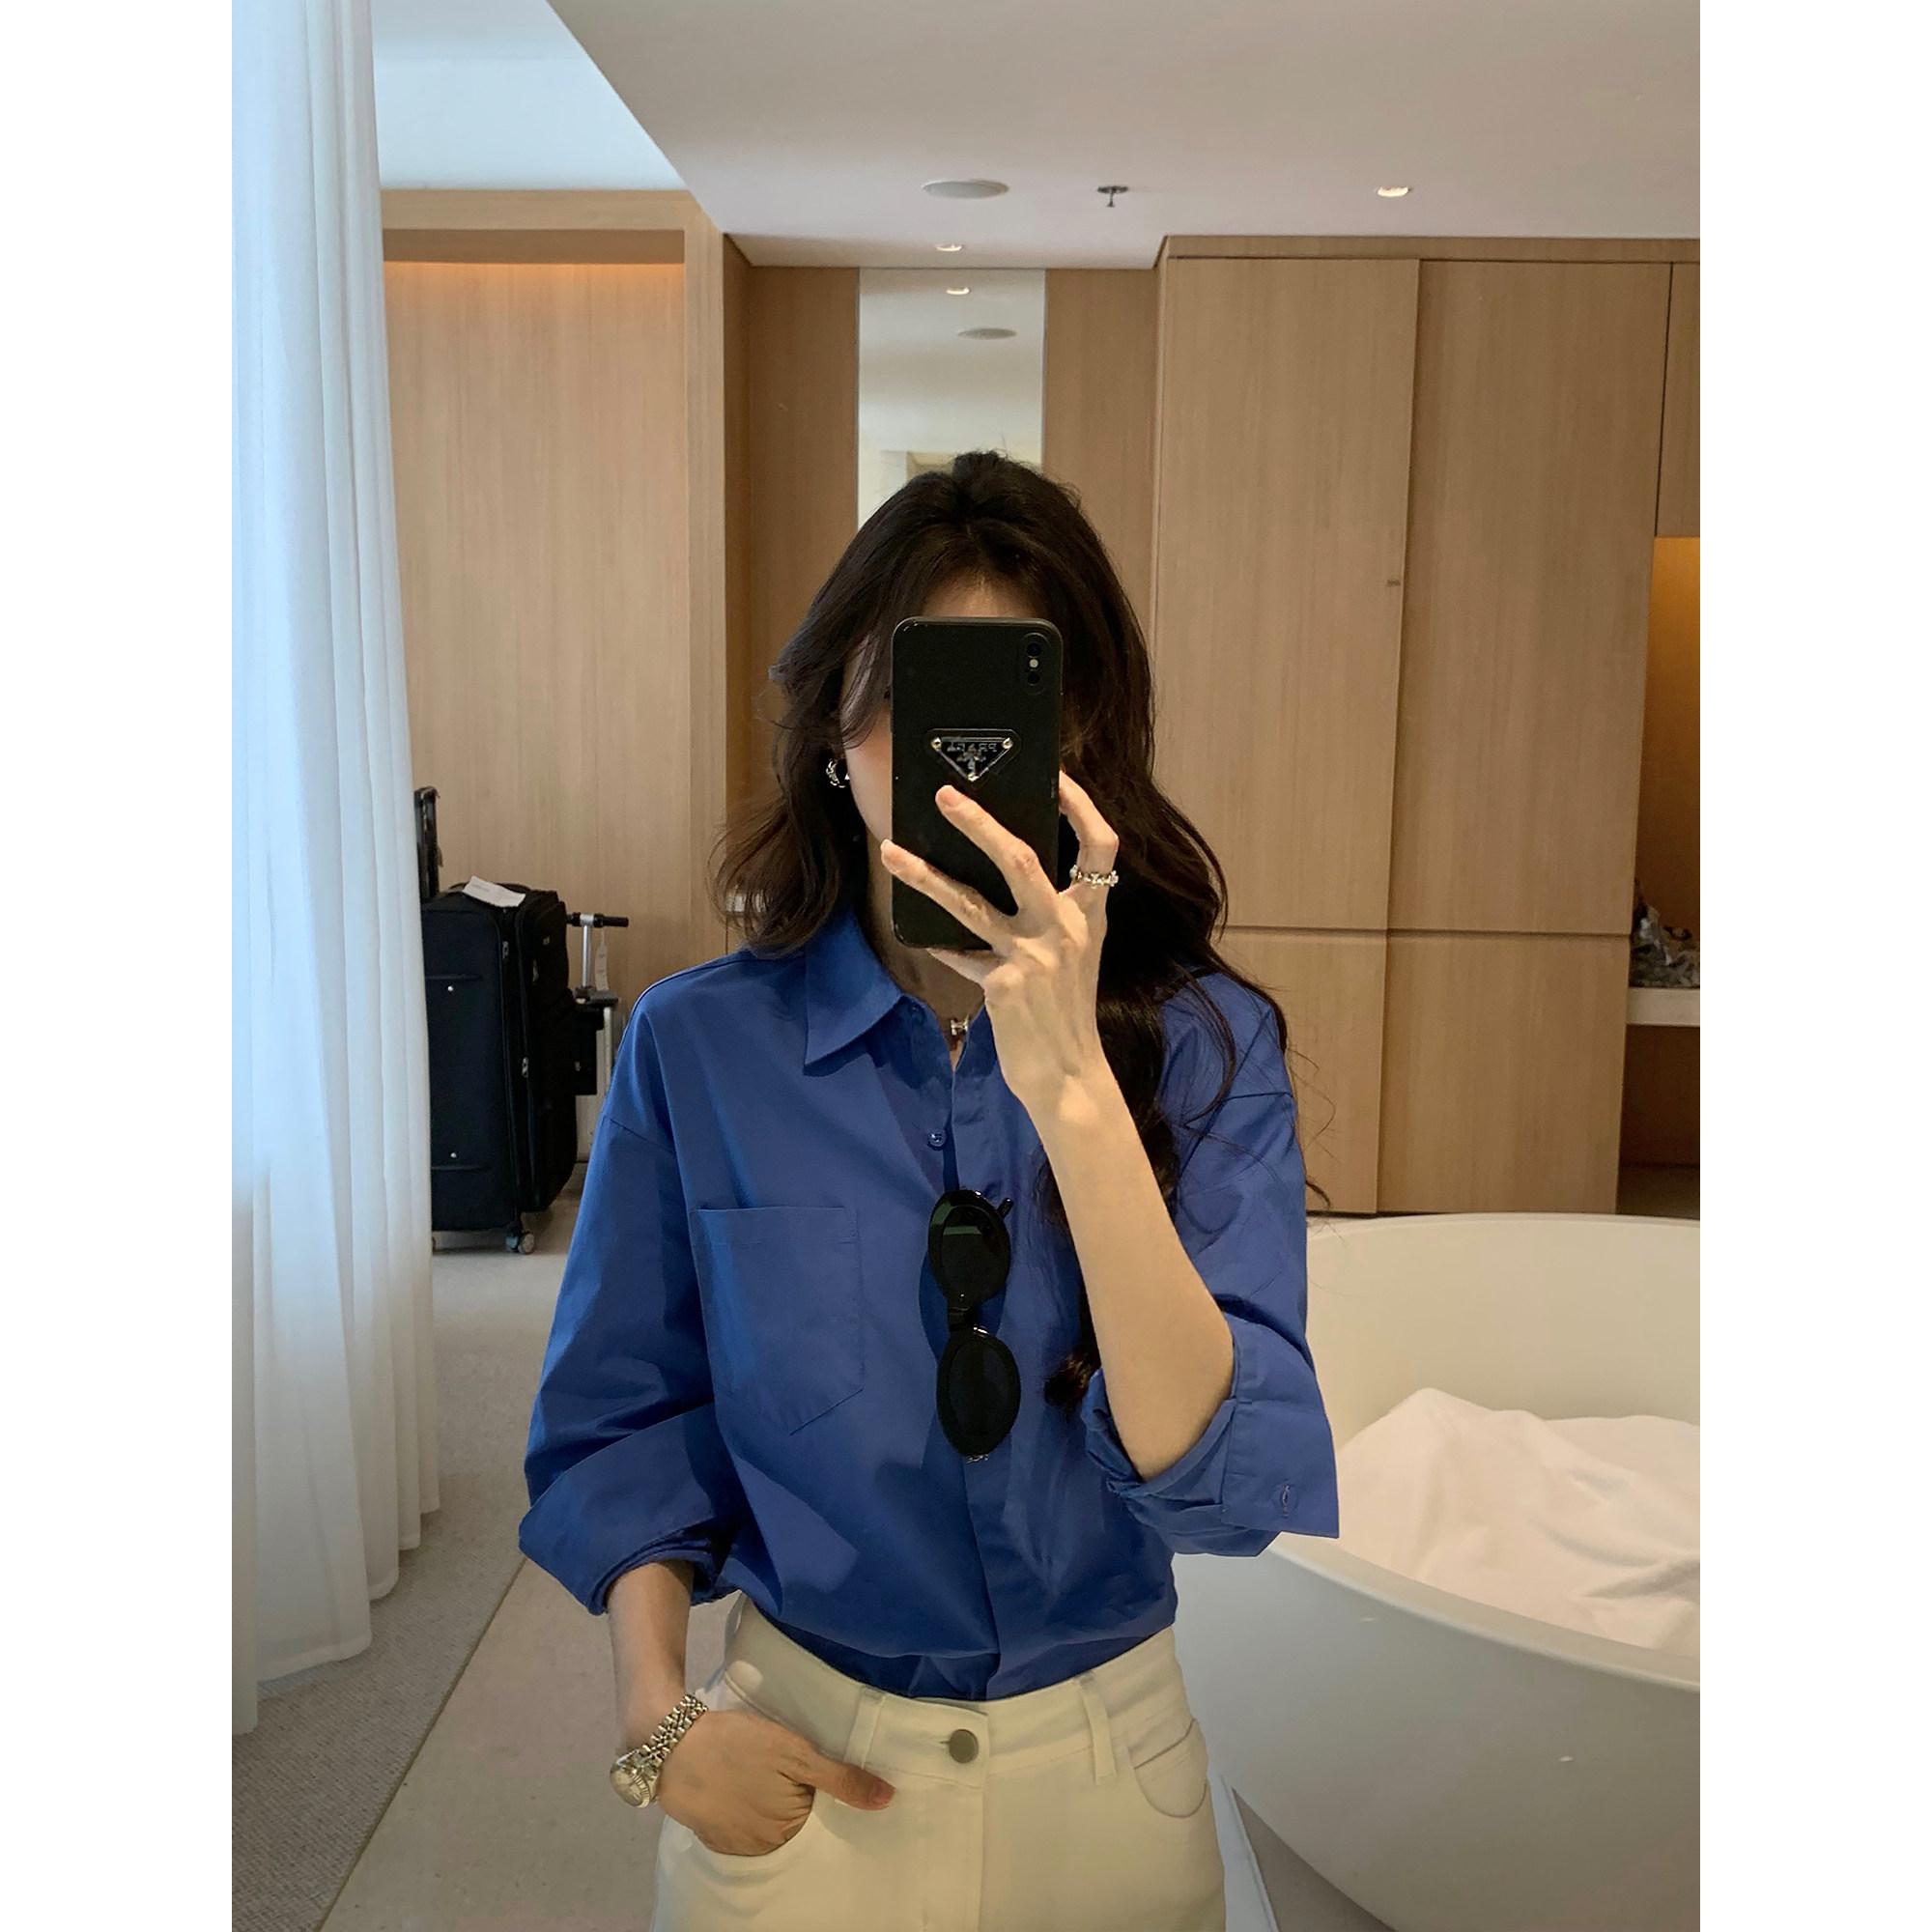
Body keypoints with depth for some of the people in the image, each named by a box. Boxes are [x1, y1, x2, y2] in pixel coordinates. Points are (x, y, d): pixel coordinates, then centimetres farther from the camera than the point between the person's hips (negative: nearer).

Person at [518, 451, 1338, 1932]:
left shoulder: (1204, 1041, -13)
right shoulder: (699, 1048, -11)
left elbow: (1225, 1468, -24)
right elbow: (623, 1419, 2)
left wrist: (1072, 1086, -34)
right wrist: (660, 1709, -11)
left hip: (1115, 1761, 1)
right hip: (799, 1765, 0)